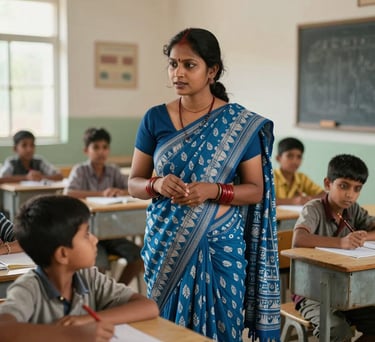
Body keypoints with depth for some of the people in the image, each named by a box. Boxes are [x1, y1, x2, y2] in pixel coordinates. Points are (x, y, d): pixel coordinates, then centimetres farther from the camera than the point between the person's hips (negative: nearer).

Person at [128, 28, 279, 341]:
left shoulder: (241, 123, -4)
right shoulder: (155, 119, 0)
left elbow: (256, 190, -2)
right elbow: (134, 183, 5)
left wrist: (214, 190, -19)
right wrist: (158, 184, -16)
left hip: (219, 244, -1)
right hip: (167, 243, 2)